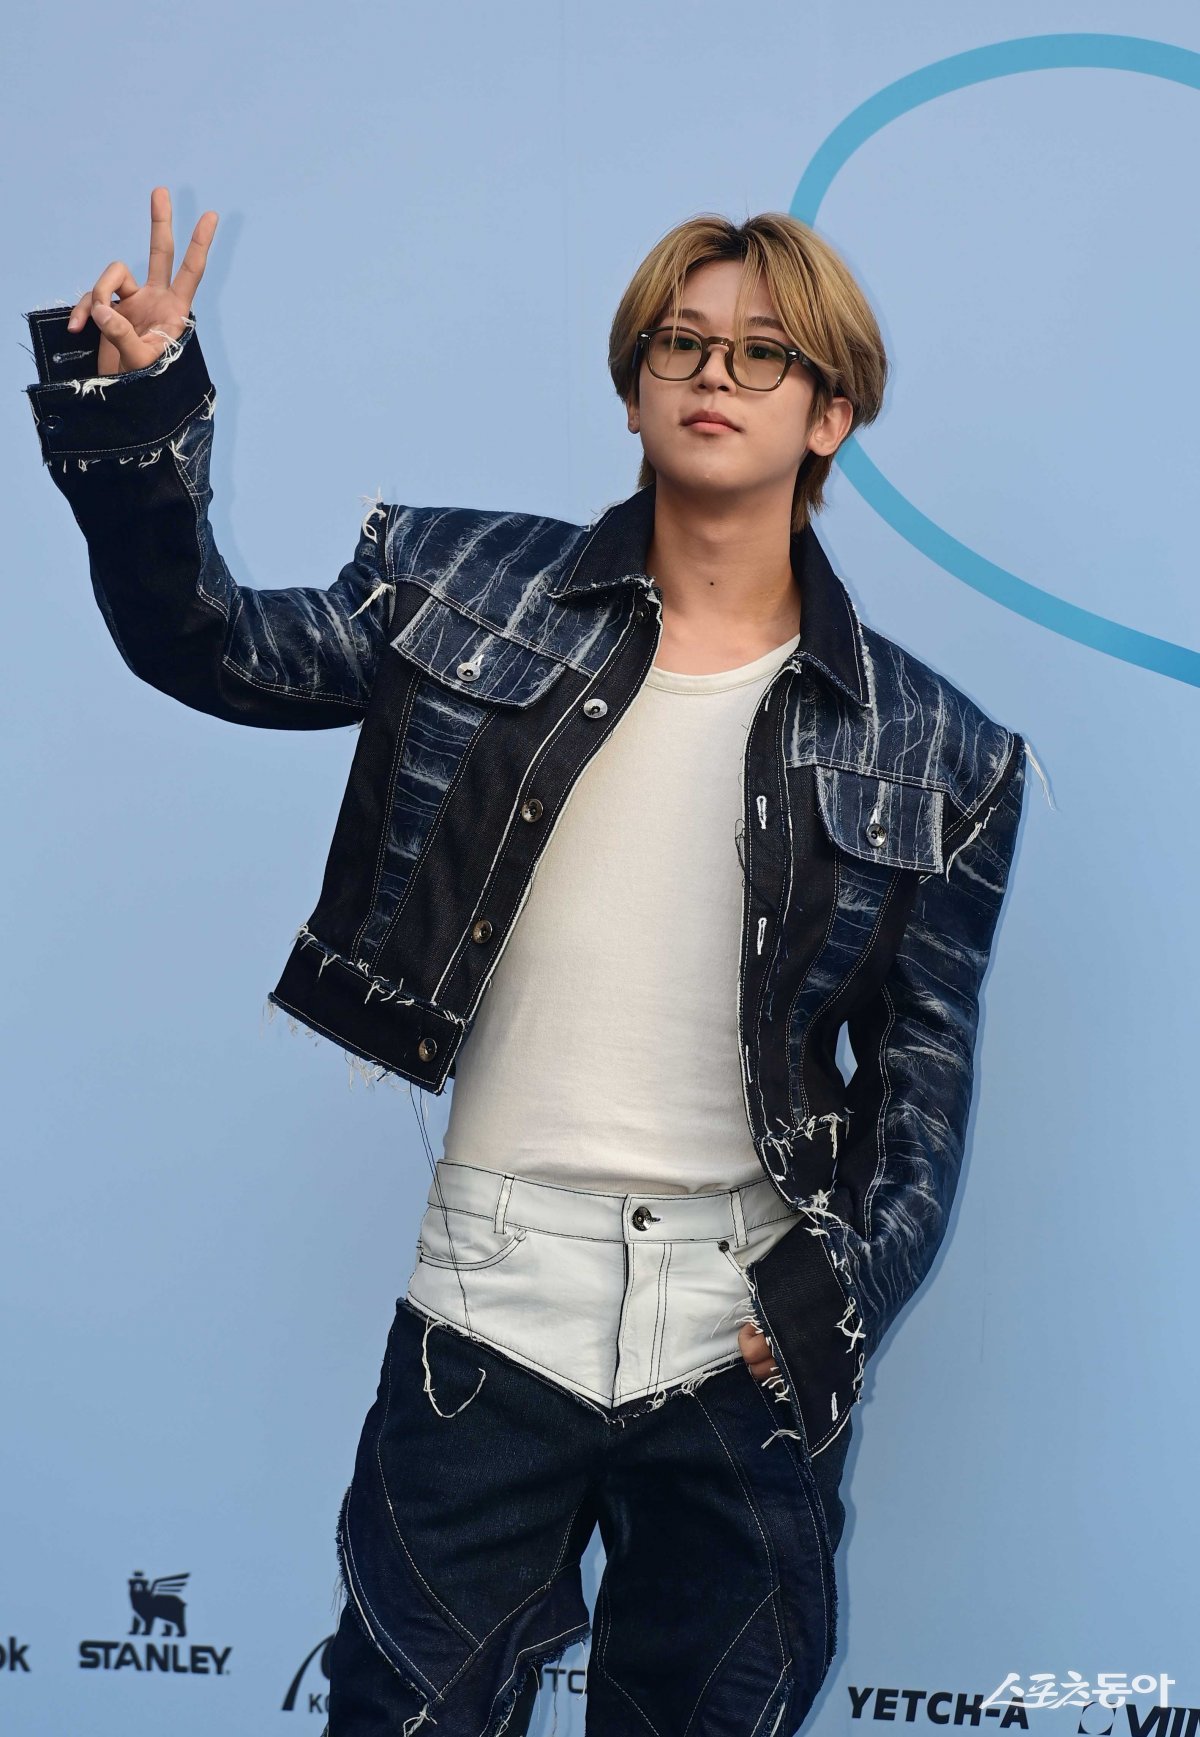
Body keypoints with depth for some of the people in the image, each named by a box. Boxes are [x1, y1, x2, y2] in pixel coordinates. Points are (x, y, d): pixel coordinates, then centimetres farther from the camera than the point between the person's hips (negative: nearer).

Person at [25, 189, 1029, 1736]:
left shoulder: (924, 744, 1)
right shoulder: (477, 592, 2)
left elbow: (927, 1065, 4)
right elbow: (209, 645, 2)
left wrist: (843, 1291, -5)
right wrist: (134, 419, -10)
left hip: (748, 1335, 1)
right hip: (491, 1310, 0)